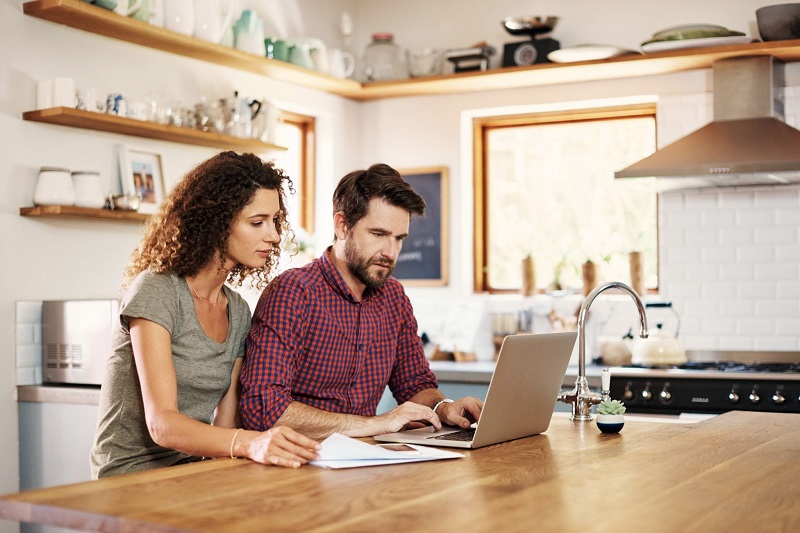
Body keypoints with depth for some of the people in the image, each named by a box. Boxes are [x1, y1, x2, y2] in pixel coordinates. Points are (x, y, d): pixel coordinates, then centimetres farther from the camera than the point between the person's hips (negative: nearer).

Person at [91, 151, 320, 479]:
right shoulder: (155, 292, -13)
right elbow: (161, 423, -23)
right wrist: (249, 443, -40)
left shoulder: (238, 311, 10)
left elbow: (224, 424, 6)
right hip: (132, 475, -7)